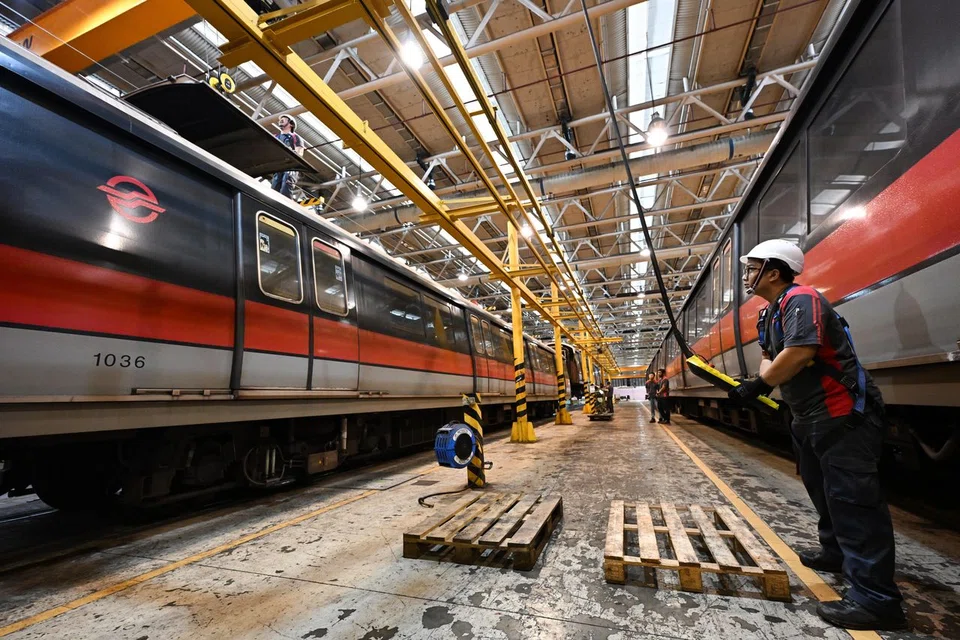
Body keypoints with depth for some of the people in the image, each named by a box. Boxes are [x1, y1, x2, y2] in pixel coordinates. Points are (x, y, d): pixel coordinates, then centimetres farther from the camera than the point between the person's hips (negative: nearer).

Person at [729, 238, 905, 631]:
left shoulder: (801, 300, -19)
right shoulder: (770, 314, 12)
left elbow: (800, 352, -32)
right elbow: (770, 357, 16)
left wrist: (758, 386, -21)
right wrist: (763, 381, -6)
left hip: (843, 415, -11)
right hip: (810, 417, 11)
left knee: (851, 498, -8)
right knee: (823, 490, 22)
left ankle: (875, 598, -1)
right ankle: (837, 552, 39)